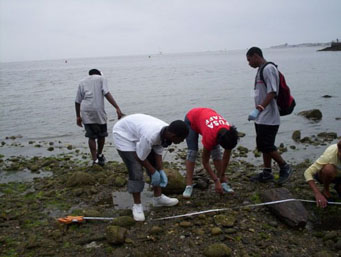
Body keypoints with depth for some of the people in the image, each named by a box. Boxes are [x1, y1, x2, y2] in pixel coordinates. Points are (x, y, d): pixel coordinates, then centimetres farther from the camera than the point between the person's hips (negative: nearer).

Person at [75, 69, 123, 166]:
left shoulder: (82, 82, 20)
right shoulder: (101, 78, 10)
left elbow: (77, 101, 14)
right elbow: (107, 94, -7)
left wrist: (78, 116, 22)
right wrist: (117, 108, -13)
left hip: (85, 111, 3)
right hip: (98, 110, -3)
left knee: (91, 136, 11)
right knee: (101, 134, 17)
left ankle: (94, 160, 6)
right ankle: (99, 155, 33)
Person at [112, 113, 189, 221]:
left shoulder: (166, 132, -18)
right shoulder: (150, 136, -41)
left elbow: (158, 152, -4)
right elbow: (140, 157, -26)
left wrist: (161, 171, -10)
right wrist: (153, 172, -14)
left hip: (138, 131, 8)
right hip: (123, 134, -8)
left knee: (155, 166, 7)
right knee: (136, 171, -14)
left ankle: (158, 197, 20)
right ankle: (137, 205, 2)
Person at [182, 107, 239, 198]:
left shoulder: (229, 133, -28)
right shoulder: (210, 136, -43)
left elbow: (226, 158, -14)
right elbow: (205, 161, -29)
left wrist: (222, 177, -11)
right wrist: (216, 181, -27)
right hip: (191, 120, -5)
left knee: (216, 151, -6)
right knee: (192, 151, -17)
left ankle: (224, 182, 0)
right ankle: (189, 186, -16)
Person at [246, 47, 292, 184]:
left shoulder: (269, 69, -14)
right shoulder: (261, 70, 16)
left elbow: (272, 93, -23)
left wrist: (259, 109, -30)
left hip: (268, 117, -10)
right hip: (261, 118, 10)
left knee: (267, 146, -6)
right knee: (263, 146, 13)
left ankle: (285, 168, 13)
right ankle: (267, 173, 22)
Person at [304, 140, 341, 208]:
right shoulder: (330, 155, -36)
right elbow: (308, 173, -37)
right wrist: (318, 194, -46)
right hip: (323, 174, -3)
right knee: (328, 169, -37)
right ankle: (325, 190, -9)